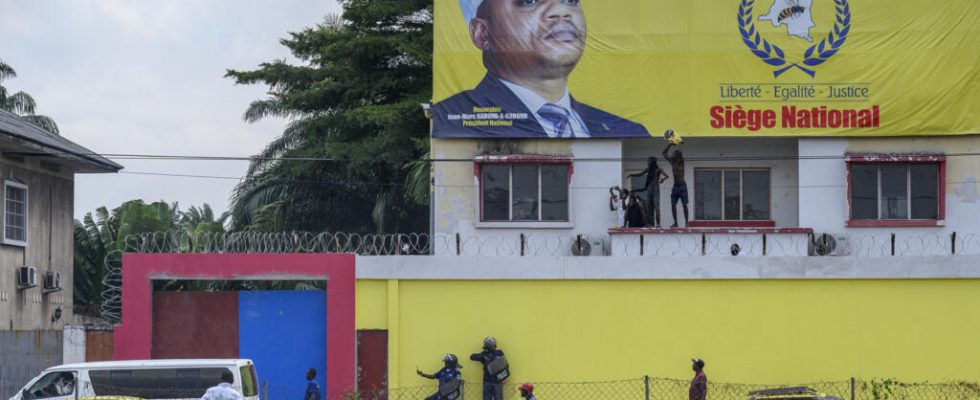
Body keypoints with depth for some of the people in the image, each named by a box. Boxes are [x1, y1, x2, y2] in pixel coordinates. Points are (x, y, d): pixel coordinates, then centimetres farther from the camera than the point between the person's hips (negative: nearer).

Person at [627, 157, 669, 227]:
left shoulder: (658, 169, -4)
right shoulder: (648, 169, 13)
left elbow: (666, 175, -14)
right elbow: (640, 174, 21)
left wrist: (663, 179, -36)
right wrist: (631, 175, 8)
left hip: (655, 187, -6)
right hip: (649, 187, 6)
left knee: (656, 205, -11)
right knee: (649, 206, 3)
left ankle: (658, 223, -13)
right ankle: (650, 222, 4)